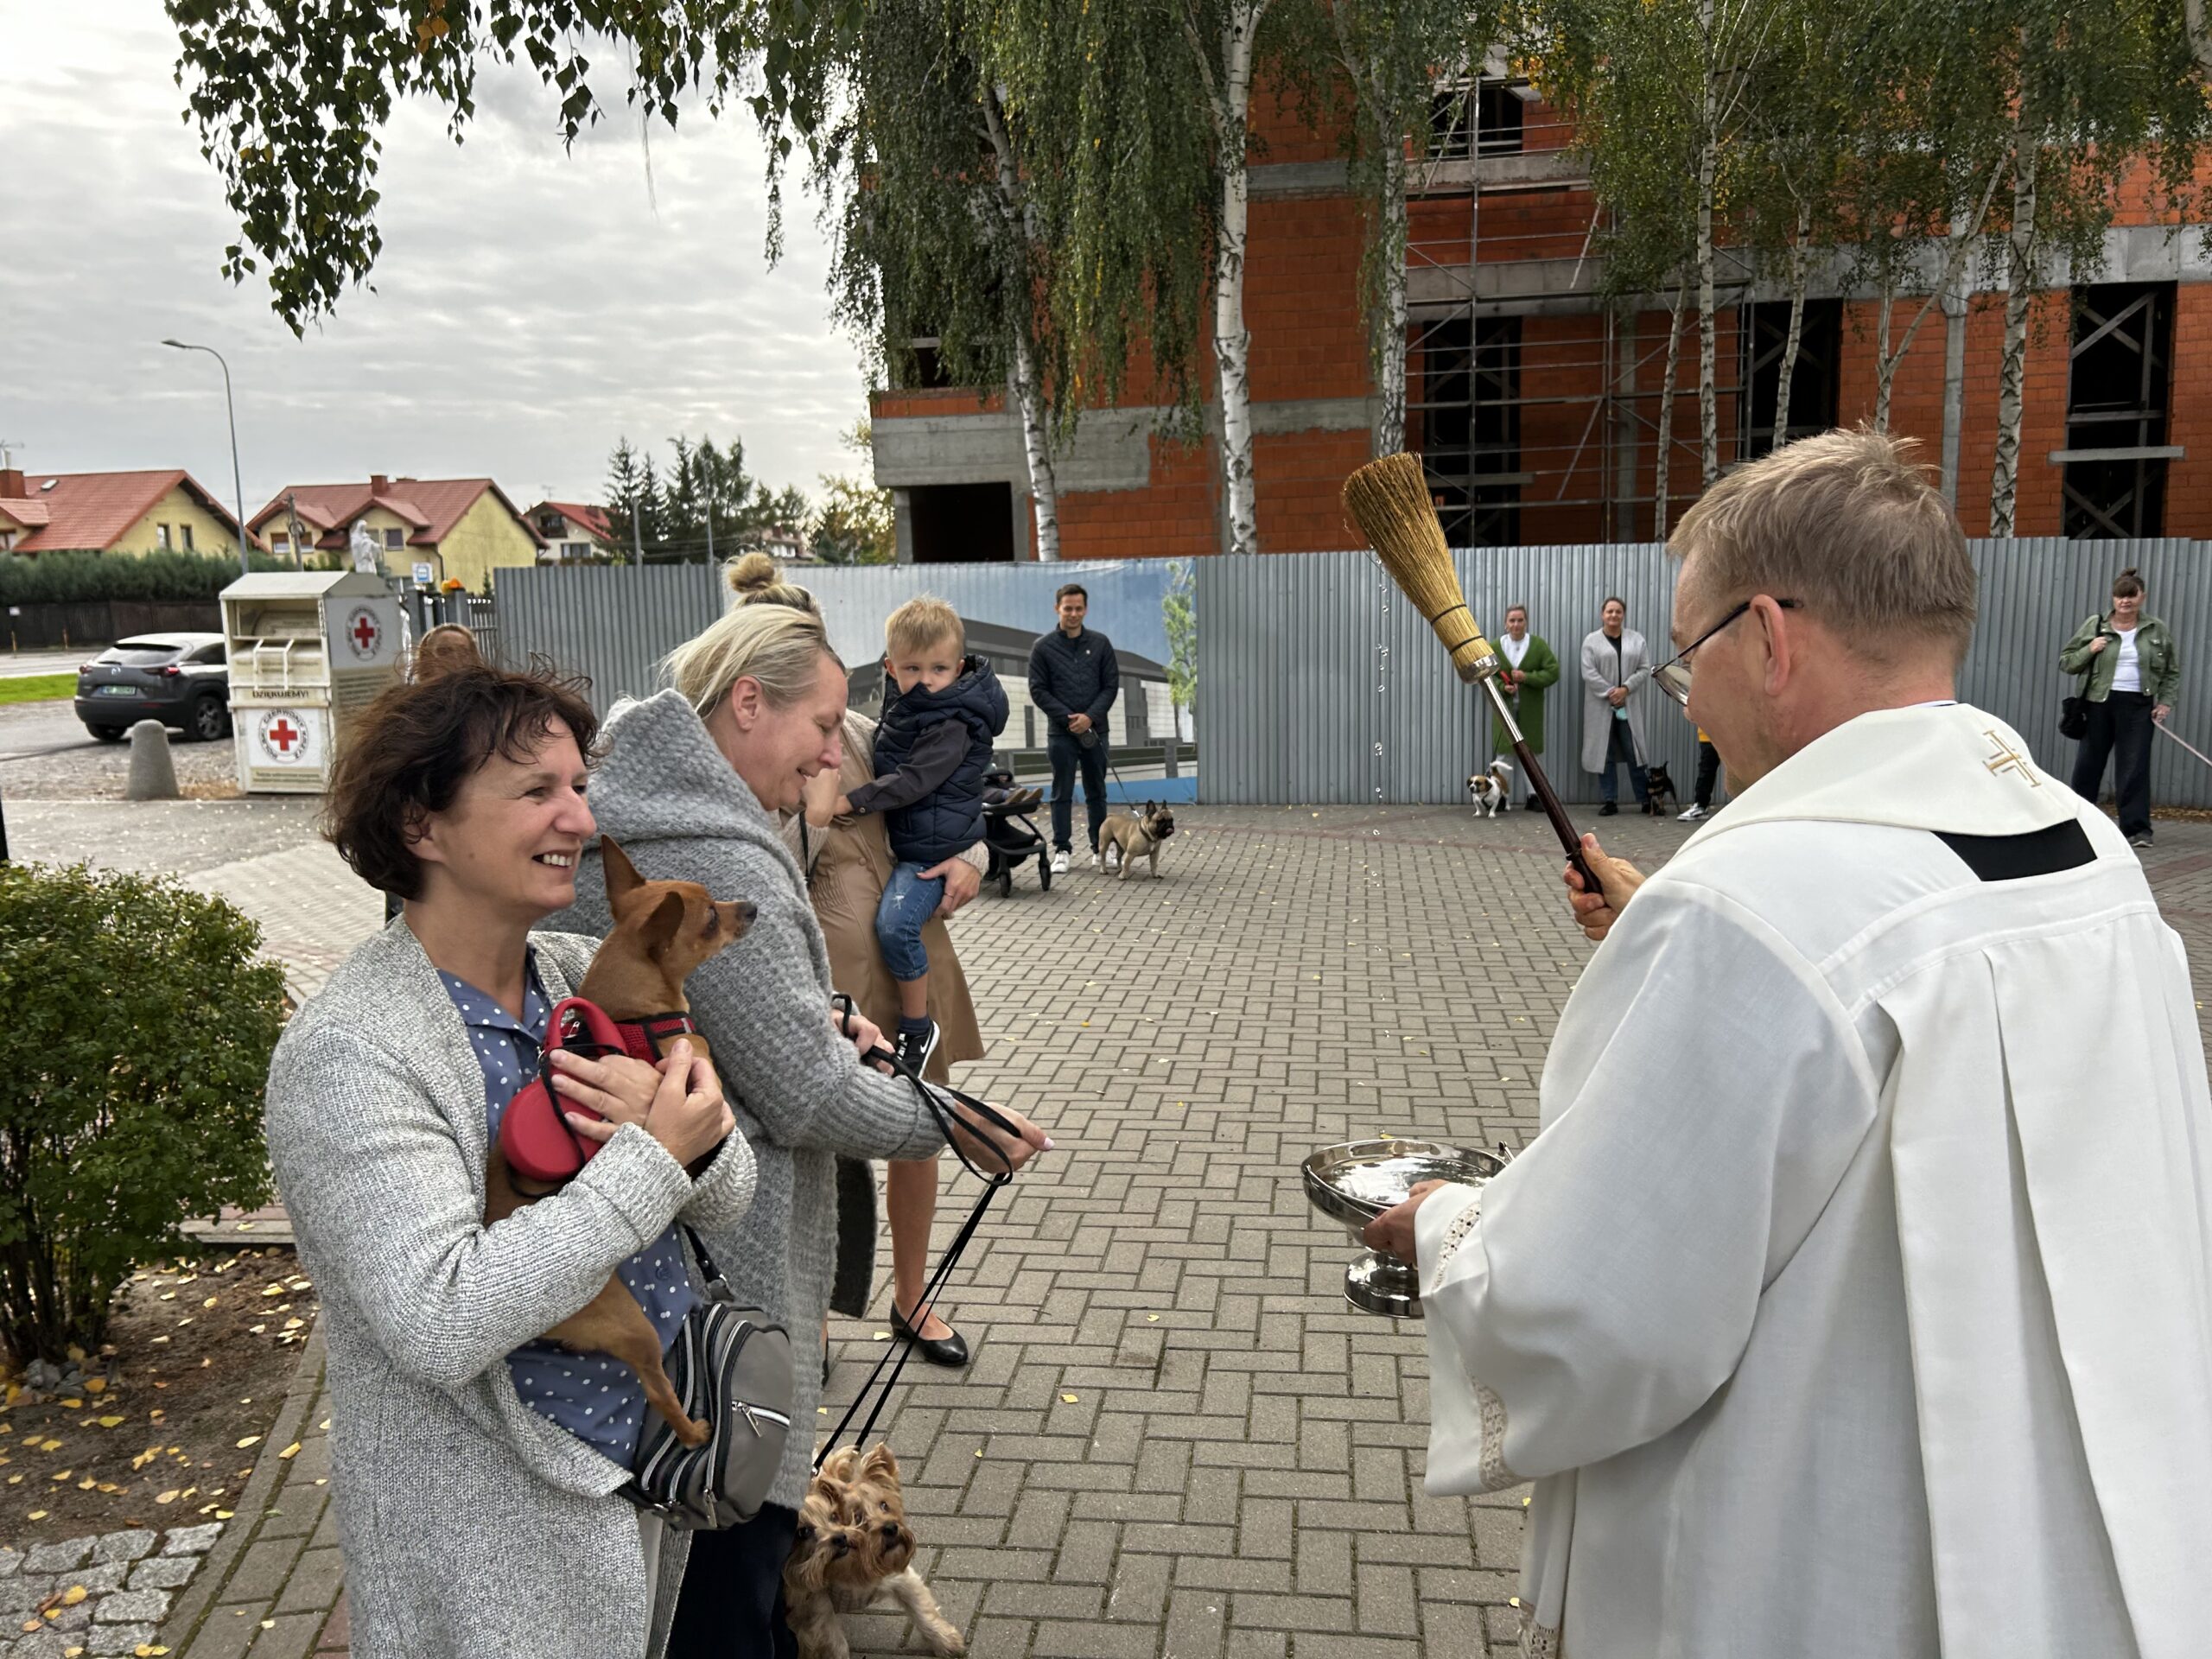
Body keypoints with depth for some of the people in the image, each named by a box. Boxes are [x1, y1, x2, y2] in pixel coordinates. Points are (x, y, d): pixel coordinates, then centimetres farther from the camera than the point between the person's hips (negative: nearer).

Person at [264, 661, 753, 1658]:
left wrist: (696, 1142, -22)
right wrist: (653, 1156, -26)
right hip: (493, 1528, -6)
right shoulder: (347, 1053, -22)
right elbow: (441, 1322, -31)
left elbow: (724, 1202, 0)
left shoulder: (580, 976, -2)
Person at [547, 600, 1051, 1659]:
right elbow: (809, 1097, -22)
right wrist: (954, 1123, -8)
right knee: (734, 1540, 8)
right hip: (719, 1266, -10)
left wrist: (813, 1025, 6)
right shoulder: (719, 865, -26)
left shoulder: (624, 818, 6)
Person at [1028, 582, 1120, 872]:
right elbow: (1038, 690, -3)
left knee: (1097, 792, 9)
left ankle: (1100, 848, 17)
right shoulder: (1043, 647, -1)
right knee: (1062, 794, 3)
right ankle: (1061, 850, 9)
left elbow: (1111, 685, 2)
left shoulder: (1100, 643, 4)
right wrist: (1068, 718, -12)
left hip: (1095, 730, 2)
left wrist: (1090, 716, -11)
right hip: (1061, 732, -2)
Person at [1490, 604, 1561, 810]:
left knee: (1529, 751, 6)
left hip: (1530, 709, 0)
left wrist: (1527, 677, -16)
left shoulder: (1538, 644, 1)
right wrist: (1502, 687, -14)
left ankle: (1533, 796, 12)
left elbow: (1553, 672, -3)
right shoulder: (1495, 646, 1)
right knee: (1504, 751, -1)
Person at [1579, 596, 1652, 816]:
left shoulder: (1636, 639, 9)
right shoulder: (1591, 640, 2)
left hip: (1628, 704, 1)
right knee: (1605, 753, 2)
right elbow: (1588, 673, -5)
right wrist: (1610, 693, -12)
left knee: (1634, 751, -2)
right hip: (1601, 705, -1)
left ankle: (1645, 798, 6)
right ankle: (1610, 800, 8)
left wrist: (1625, 689, -10)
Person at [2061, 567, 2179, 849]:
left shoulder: (2157, 630, 8)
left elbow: (2172, 672, 14)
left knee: (2135, 768, -3)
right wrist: (2089, 650, -10)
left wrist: (2166, 702, 3)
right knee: (2087, 764, 5)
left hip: (2138, 707, 0)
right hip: (2099, 704, 0)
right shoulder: (2094, 626, 4)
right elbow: (2065, 661, 7)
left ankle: (2137, 828, 0)